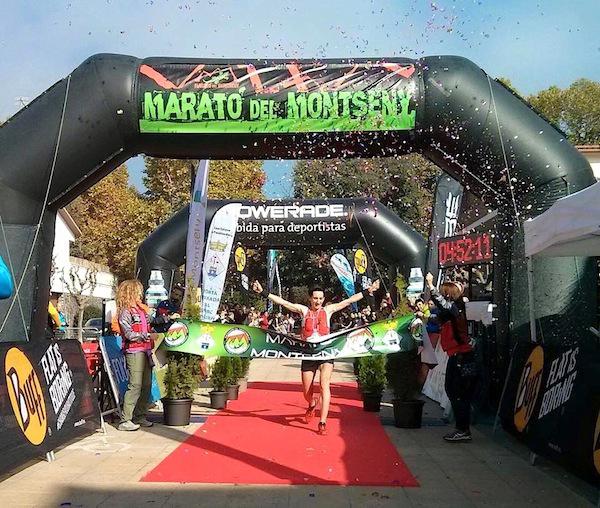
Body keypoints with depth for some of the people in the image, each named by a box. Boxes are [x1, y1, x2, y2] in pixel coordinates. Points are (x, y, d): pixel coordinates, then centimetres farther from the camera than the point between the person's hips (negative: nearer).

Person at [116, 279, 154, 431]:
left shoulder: (142, 309, 18)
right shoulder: (125, 312, -6)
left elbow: (149, 326, 25)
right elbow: (129, 334, -13)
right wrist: (146, 336, -12)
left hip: (145, 350, 8)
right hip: (134, 351, -8)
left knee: (146, 384, 8)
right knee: (135, 385, -11)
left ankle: (140, 416, 18)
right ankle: (125, 420, -6)